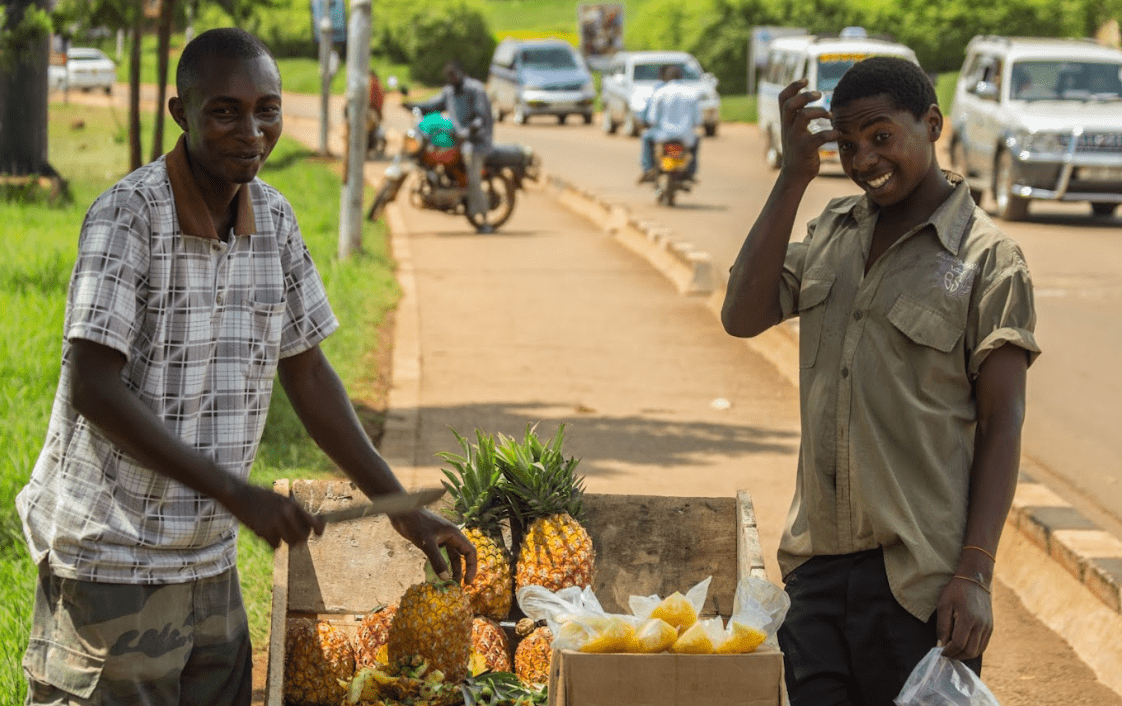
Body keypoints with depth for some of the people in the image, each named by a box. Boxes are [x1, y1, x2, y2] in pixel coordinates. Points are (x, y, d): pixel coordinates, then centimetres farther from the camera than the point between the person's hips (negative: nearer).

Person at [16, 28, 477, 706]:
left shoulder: (273, 218, 5)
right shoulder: (128, 215, -16)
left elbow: (307, 372, 13)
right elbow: (92, 390, -23)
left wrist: (400, 506, 9)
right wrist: (234, 492, -27)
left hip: (210, 560, 7)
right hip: (112, 557, -7)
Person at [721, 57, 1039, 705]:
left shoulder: (988, 259, -6)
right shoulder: (832, 231, 12)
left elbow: (1001, 427, -7)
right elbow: (743, 317, -1)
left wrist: (974, 575, -15)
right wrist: (794, 177, -4)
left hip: (920, 578, -5)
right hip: (818, 563, 5)